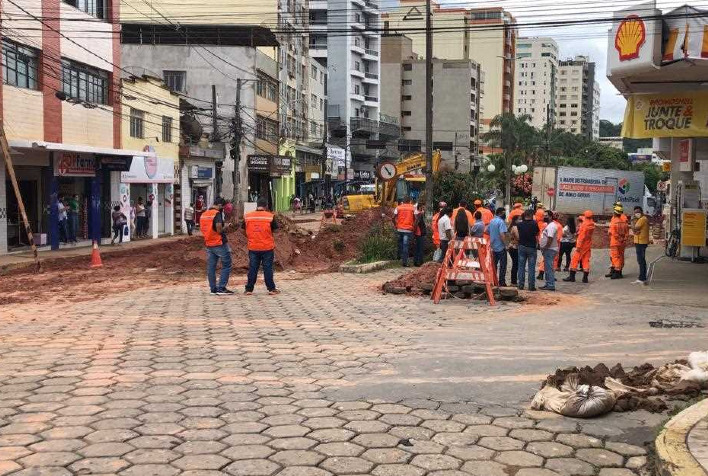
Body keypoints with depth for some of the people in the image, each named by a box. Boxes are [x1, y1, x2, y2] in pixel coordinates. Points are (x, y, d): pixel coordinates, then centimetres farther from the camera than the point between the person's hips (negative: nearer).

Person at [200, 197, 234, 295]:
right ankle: (221, 288, -3)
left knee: (211, 267, 9)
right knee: (226, 266, 1)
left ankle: (213, 289, 11)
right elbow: (219, 230, -20)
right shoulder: (217, 214, -14)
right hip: (220, 244, -7)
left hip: (208, 244, 7)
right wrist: (225, 227, 0)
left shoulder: (203, 215, 10)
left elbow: (203, 230, 16)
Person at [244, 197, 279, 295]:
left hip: (253, 247, 2)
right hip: (267, 247, -2)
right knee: (268, 268, 5)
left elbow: (245, 232, 8)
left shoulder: (247, 217, 0)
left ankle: (249, 289, 10)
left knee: (252, 269, 8)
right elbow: (274, 231, -2)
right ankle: (271, 289, 9)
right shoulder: (270, 216, -7)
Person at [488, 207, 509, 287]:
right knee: (502, 265, -1)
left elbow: (487, 231, 20)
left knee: (494, 265, 15)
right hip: (501, 247, -8)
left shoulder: (491, 221, 10)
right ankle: (502, 282, -2)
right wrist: (505, 244, -17)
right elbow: (502, 234, -24)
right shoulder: (501, 222, -16)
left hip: (493, 247, 8)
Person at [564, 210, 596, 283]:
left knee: (575, 260, 0)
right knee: (586, 260, 8)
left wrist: (578, 246, -20)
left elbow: (582, 236, -20)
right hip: (588, 245, 7)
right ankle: (585, 278, 5)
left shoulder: (584, 224, -17)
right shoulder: (592, 224, 3)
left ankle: (572, 277, 0)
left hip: (582, 245, -7)